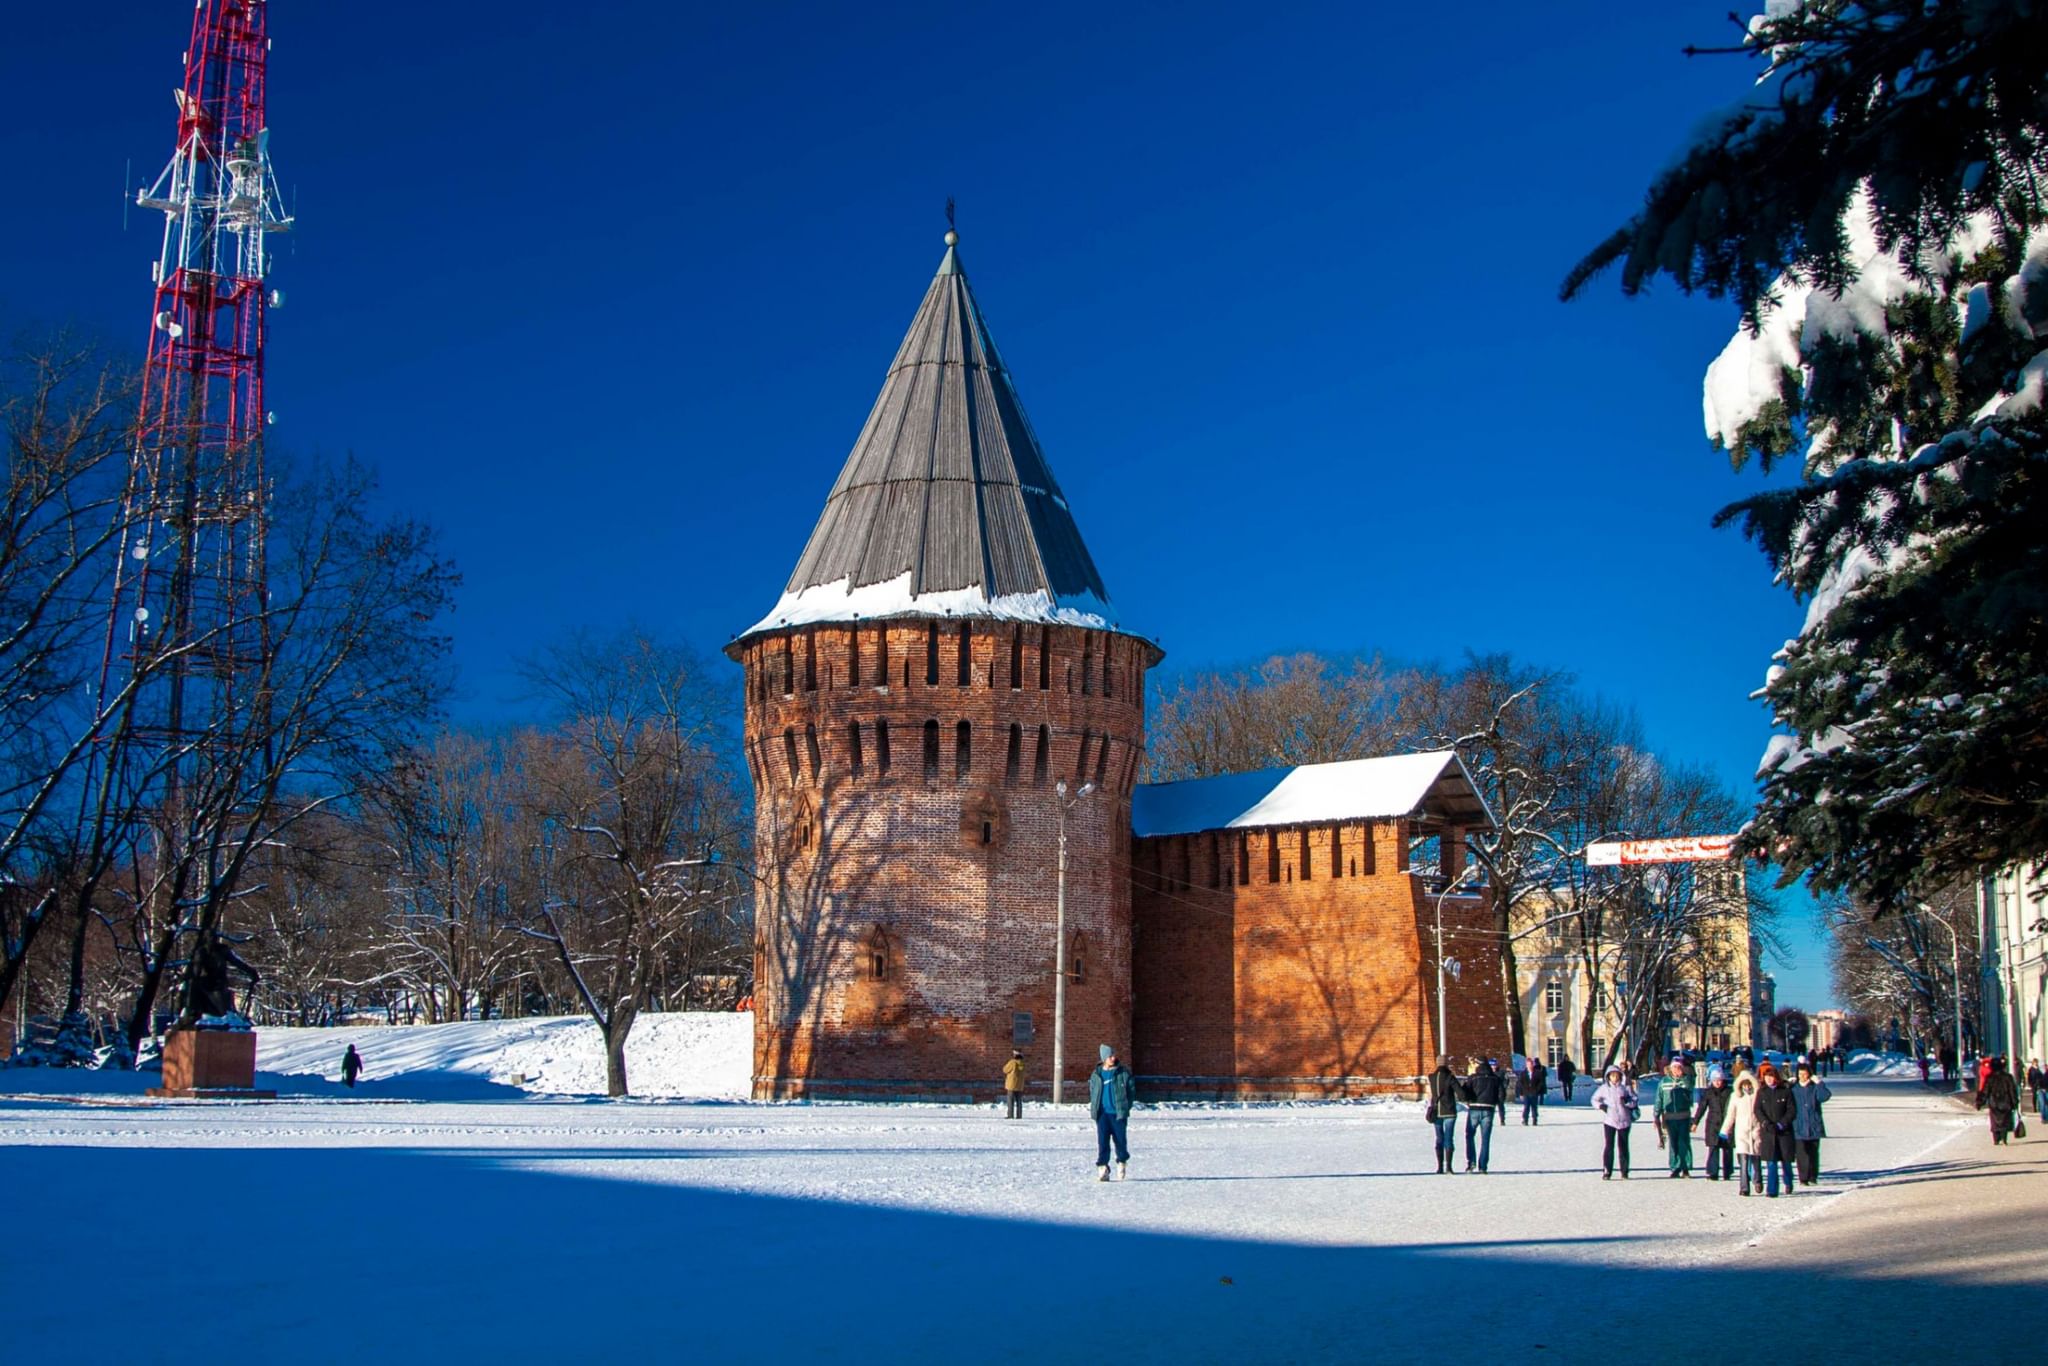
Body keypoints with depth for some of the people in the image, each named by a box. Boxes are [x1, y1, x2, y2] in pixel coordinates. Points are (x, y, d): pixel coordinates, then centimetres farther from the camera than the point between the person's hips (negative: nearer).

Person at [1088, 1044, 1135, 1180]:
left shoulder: (1124, 1073, 1)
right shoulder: (1096, 1075, 7)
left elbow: (1130, 1092, 4)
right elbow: (1092, 1093, 17)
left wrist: (1126, 1108, -4)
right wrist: (1094, 1110, 6)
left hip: (1119, 1114, -1)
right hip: (1103, 1114, 1)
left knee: (1121, 1140, 5)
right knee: (1102, 1142, -6)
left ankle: (1122, 1162, 29)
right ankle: (1102, 1167, -3)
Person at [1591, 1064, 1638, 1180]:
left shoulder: (1626, 1087, 2)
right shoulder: (1604, 1088, 4)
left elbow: (1634, 1101, 1)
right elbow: (1594, 1099, 13)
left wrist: (1627, 1101, -19)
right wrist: (1600, 1105, -6)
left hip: (1624, 1120, 0)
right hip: (1608, 1120, 0)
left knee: (1623, 1146, 7)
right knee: (1607, 1146, -6)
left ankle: (1624, 1172, 15)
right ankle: (1606, 1171, -2)